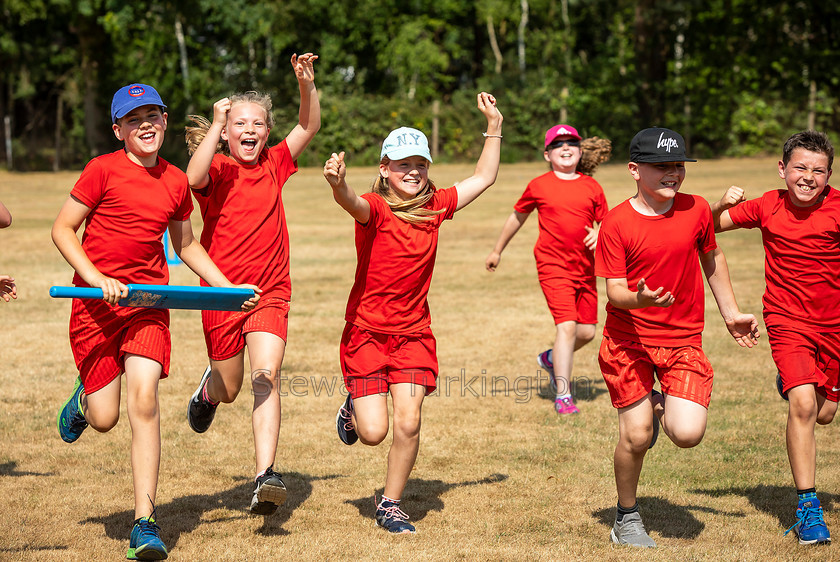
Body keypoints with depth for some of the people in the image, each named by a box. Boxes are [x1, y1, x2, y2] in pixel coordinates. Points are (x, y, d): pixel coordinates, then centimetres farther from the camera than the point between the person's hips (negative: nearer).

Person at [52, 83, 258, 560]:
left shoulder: (176, 182, 7)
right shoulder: (103, 170, -6)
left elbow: (186, 244, 22)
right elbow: (62, 229, -4)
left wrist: (230, 288, 14)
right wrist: (96, 277, -17)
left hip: (149, 302, 2)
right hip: (97, 302, -2)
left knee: (144, 399, -17)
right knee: (104, 418, 1)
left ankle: (145, 523, -13)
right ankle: (84, 398, 42)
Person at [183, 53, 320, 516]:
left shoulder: (273, 165, 7)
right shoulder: (217, 169, -5)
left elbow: (309, 127, 1)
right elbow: (194, 178, -28)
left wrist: (307, 84, -14)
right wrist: (217, 124, -27)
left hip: (270, 293, 1)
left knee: (265, 376, -19)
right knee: (229, 390, 11)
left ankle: (265, 477, -26)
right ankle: (209, 386, 51)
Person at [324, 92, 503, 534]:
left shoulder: (435, 207, 4)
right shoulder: (376, 208, -12)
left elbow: (483, 178, 17)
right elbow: (353, 204, -37)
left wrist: (494, 127, 13)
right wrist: (338, 185, -59)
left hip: (413, 332, 4)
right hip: (366, 331, -4)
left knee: (408, 423, -10)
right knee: (373, 432, -8)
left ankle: (390, 503, 12)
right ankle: (353, 408, 30)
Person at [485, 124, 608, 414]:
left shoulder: (592, 187, 6)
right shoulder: (539, 186, 0)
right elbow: (517, 216, 15)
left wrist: (599, 233, -10)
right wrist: (497, 250, 23)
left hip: (585, 268, 4)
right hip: (553, 266, -4)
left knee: (587, 331, 9)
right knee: (567, 325, -18)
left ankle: (551, 359, 40)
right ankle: (562, 396, -14)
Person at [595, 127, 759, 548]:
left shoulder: (697, 210, -1)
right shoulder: (616, 223, -11)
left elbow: (711, 260, 17)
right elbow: (614, 291, -14)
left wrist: (731, 313, 22)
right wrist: (638, 299, -36)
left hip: (683, 339, 2)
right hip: (629, 339, -2)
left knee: (688, 434, -14)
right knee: (636, 436, -6)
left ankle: (660, 406, 23)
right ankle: (627, 519, 19)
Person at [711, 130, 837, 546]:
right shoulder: (768, 207, -5)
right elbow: (711, 227, 5)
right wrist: (723, 205, -16)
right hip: (787, 320, -1)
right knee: (802, 404, -21)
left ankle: (792, 383, 51)